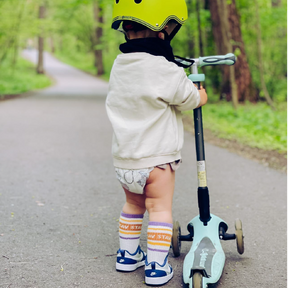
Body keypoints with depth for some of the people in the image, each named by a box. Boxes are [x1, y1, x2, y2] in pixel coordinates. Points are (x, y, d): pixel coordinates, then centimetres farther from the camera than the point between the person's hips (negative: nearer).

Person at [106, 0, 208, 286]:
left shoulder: (119, 66, 4)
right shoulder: (166, 71, -18)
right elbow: (188, 99, -5)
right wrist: (201, 97, 17)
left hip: (122, 160, 6)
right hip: (155, 160, -6)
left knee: (133, 204, 23)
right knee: (160, 209, 6)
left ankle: (128, 254, 33)